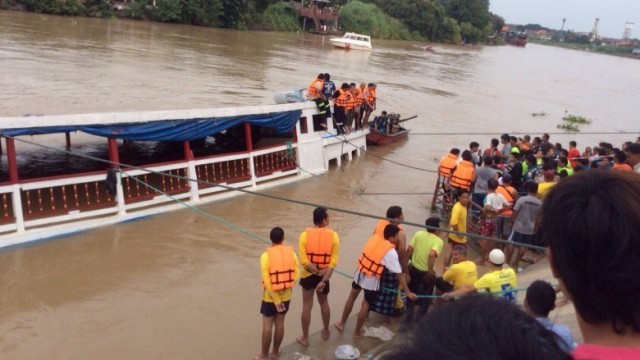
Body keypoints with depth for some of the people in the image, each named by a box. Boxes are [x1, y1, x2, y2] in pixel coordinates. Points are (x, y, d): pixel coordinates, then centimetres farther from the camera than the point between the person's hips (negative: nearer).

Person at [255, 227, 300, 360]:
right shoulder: (291, 252, -7)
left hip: (270, 297, -4)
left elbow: (267, 281, -20)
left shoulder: (266, 256, -19)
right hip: (286, 296, 4)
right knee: (280, 324, 17)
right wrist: (287, 287, 3)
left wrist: (276, 301, -14)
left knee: (267, 326, 9)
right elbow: (296, 273, -7)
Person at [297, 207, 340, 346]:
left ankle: (305, 338, 22)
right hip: (324, 275, 1)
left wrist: (318, 272, -12)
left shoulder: (305, 235, -15)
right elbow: (333, 261, -16)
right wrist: (324, 279, -16)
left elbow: (303, 260, -19)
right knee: (324, 303, 24)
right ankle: (326, 332, 40)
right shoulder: (333, 236, -13)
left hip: (308, 274, -1)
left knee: (307, 306, 12)